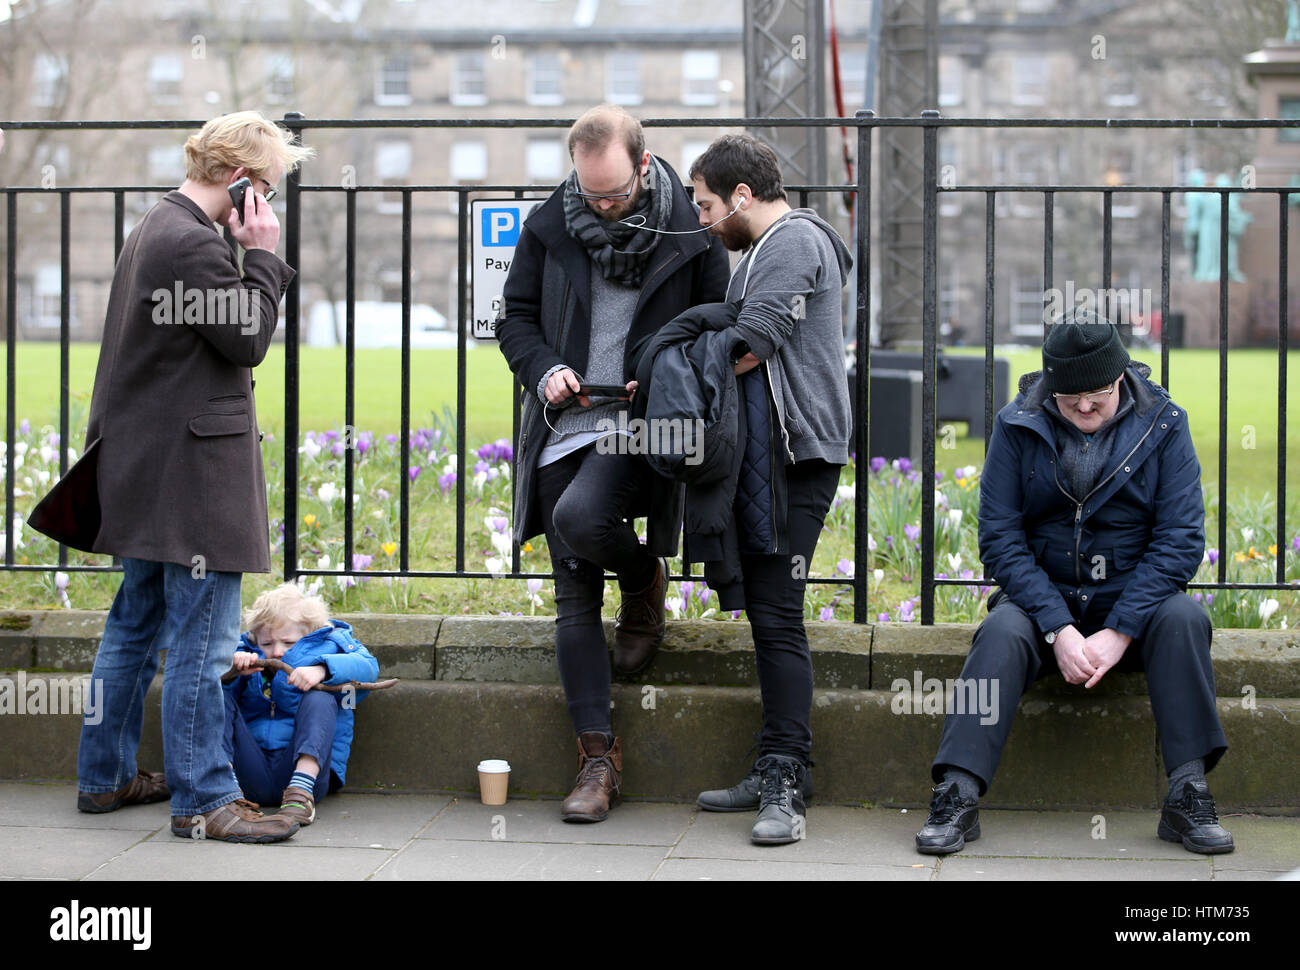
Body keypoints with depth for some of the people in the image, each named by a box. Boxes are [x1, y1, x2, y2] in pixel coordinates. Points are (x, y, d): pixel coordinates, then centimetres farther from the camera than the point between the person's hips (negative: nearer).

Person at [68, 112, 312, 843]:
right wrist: (262, 255, -9)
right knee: (203, 638, -6)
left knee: (136, 624, 18)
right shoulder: (193, 244, -18)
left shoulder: (158, 230, 16)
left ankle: (106, 776, 26)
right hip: (191, 471, -11)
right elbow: (248, 339, -13)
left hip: (148, 467, 11)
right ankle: (204, 800, -3)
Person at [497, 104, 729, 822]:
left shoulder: (689, 230, -2)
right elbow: (515, 317, 14)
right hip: (565, 425, 4)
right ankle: (598, 758, 8)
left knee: (580, 517, -32)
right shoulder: (549, 226, 6)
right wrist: (544, 370, -5)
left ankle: (646, 581, 4)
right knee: (575, 599, 1)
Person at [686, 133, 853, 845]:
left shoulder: (793, 240, -9)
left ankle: (786, 786, -13)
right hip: (769, 457, 10)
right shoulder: (771, 247, 24)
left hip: (797, 455, -10)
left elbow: (751, 342, -17)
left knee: (776, 614, -13)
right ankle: (772, 776, 14)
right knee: (764, 610, 10)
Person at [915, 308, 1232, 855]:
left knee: (1184, 618, -30)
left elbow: (1180, 539, -9)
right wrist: (1057, 629, -21)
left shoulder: (1163, 425, -4)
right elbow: (999, 538, -8)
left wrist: (1119, 631, -20)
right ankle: (957, 796, -35)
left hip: (1133, 603, 0)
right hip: (1042, 598, 0)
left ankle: (1188, 798, -27)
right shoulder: (1017, 426, -3)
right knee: (1002, 631, -31)